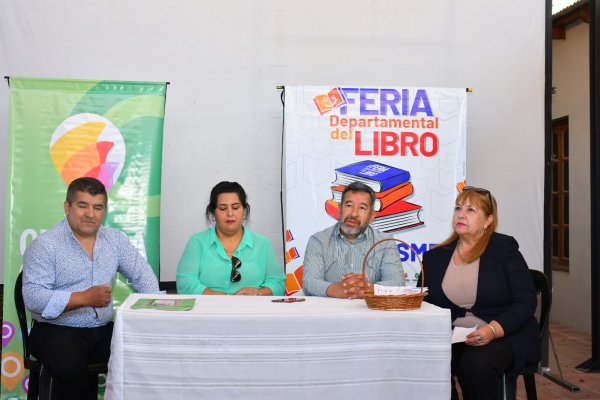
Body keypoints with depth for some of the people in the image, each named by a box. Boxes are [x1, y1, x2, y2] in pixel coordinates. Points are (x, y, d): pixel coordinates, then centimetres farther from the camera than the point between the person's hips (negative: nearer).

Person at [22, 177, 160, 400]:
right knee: (72, 369, -34)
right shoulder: (45, 245, -7)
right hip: (56, 331, -4)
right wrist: (83, 298, -24)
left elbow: (142, 273, 14)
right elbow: (33, 296, -16)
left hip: (103, 330, 5)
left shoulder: (115, 239, 9)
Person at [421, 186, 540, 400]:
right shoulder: (435, 256, 10)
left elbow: (526, 302, -7)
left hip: (505, 335, -3)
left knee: (476, 365, -33)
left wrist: (493, 330, -23)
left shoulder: (504, 248, -1)